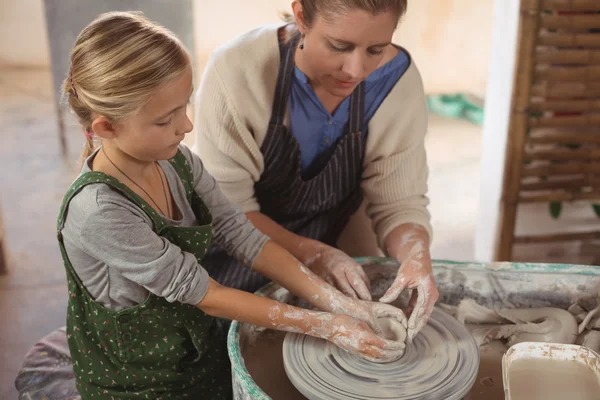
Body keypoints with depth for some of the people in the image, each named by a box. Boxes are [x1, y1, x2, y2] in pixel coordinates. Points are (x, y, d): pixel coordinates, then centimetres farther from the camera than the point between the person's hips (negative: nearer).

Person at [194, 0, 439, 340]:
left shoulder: (398, 77, -17)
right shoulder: (236, 71, -27)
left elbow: (399, 201, -12)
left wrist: (417, 255, -32)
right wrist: (313, 254, -33)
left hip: (339, 246, 3)